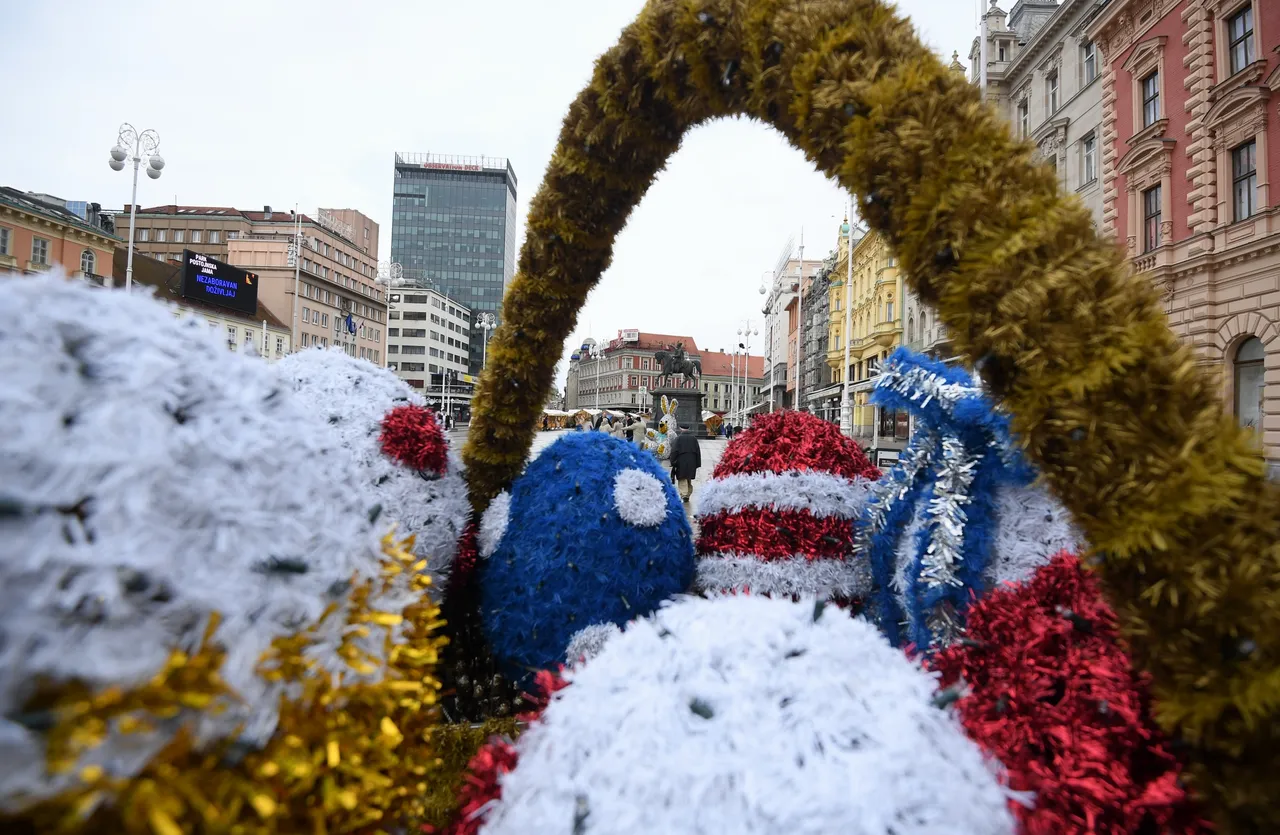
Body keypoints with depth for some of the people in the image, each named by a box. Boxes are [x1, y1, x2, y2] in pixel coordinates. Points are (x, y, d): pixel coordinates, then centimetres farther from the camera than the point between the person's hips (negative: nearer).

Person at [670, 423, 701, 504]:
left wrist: (673, 462, -6)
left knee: (682, 479, -3)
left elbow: (674, 451, -9)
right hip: (692, 462, 4)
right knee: (689, 479, 16)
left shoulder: (678, 438, -4)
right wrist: (697, 463, 14)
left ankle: (684, 495, -17)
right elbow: (698, 451, 10)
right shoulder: (694, 438, 9)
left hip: (681, 461, -4)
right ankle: (688, 494, 20)